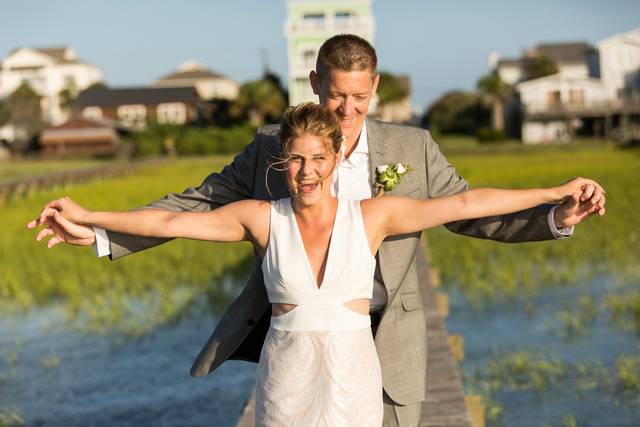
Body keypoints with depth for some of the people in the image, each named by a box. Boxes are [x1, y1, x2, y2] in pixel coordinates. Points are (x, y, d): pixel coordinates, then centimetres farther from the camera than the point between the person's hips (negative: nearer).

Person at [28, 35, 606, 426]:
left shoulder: (411, 148, -2)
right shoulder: (272, 148, -1)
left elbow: (469, 210, 4)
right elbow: (200, 203, 2)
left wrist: (556, 217, -12)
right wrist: (98, 234, -5)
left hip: (383, 341, 0)